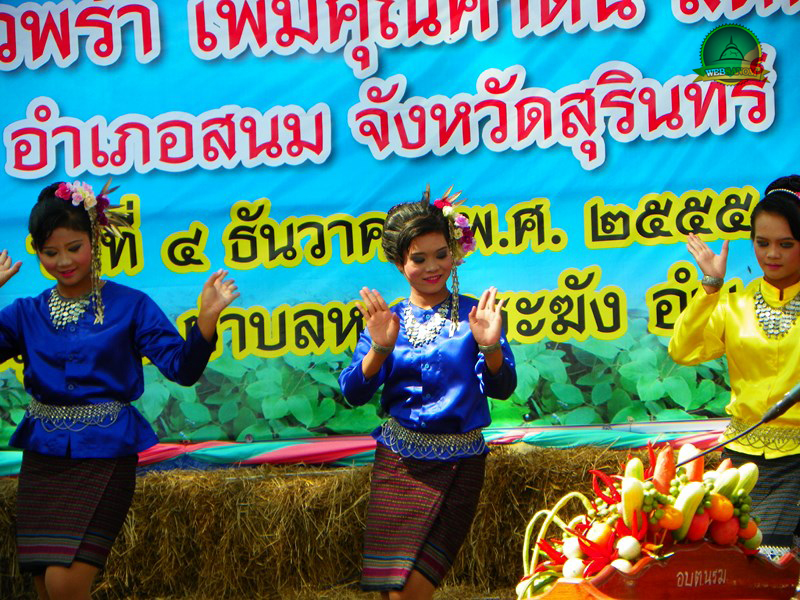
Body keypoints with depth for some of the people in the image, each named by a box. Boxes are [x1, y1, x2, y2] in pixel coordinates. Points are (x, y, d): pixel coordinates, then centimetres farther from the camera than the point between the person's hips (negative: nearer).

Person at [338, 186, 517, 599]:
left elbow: (501, 388, -11)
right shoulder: (387, 319, 5)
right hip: (398, 461, 2)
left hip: (458, 463, -2)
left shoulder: (473, 314, -1)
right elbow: (354, 393, -5)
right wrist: (379, 349, -23)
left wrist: (490, 346, -31)